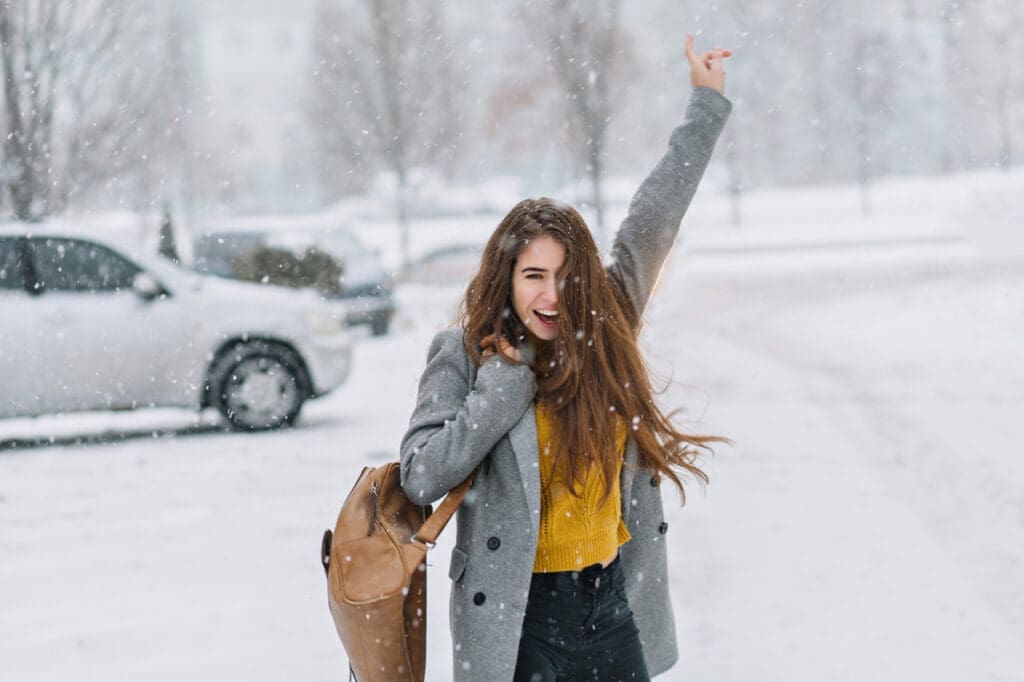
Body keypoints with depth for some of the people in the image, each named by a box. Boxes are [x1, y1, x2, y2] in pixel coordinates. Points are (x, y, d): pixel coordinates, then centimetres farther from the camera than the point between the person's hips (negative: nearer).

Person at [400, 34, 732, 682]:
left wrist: (707, 103, 18)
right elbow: (421, 476, -14)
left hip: (614, 603, 4)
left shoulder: (604, 333, 3)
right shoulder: (465, 354, -6)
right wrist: (508, 381, -15)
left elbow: (652, 221, 12)